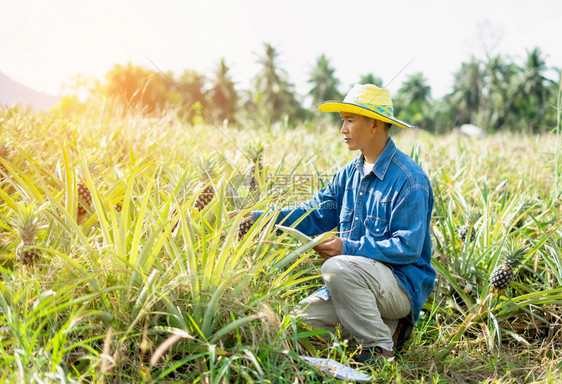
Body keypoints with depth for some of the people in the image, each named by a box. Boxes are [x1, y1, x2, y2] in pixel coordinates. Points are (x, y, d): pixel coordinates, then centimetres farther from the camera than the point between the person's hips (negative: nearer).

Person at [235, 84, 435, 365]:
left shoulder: (409, 180, -16)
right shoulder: (349, 173, 9)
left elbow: (408, 247, -21)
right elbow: (314, 215, 5)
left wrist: (348, 247, -23)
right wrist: (258, 218, -7)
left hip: (404, 284, -8)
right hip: (360, 280, 8)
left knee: (337, 268, -33)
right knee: (301, 317, -2)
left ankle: (379, 347, -13)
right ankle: (386, 326, 9)